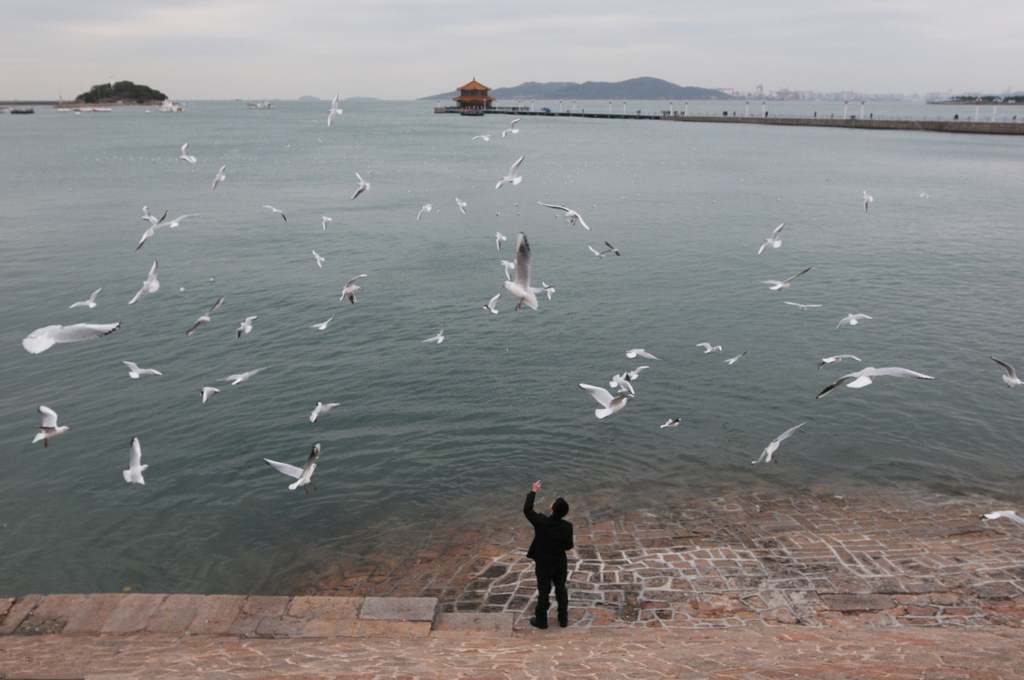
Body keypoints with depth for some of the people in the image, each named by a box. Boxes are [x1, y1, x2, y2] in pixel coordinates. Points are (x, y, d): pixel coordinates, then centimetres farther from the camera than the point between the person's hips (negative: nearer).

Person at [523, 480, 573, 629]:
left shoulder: (541, 522, -25)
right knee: (561, 590, 19)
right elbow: (568, 546, -8)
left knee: (543, 592, 13)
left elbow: (527, 509, -10)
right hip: (560, 565, 2)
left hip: (544, 565, -2)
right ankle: (563, 619, 30)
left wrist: (534, 491, -3)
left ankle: (541, 620, 25)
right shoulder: (567, 527, -19)